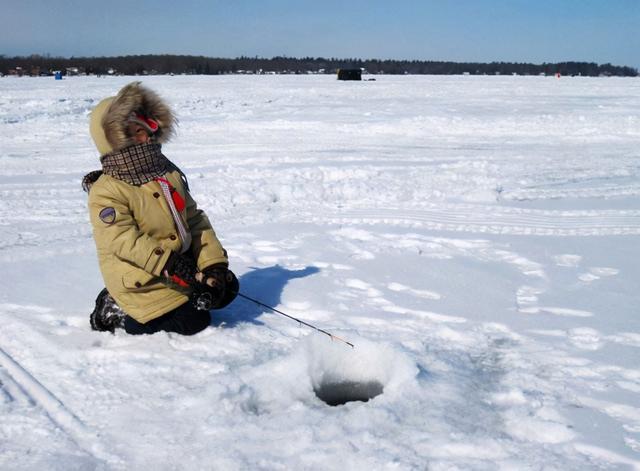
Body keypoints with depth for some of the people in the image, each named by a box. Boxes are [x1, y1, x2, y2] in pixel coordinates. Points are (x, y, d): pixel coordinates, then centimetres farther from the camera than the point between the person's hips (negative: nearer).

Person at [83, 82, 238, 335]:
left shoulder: (168, 173, 6)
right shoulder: (105, 192, -17)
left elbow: (195, 219, 5)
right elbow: (125, 241, -28)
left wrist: (214, 264, -6)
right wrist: (172, 265, -34)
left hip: (181, 266, 7)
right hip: (143, 282, -7)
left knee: (227, 288, 4)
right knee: (194, 321, -8)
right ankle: (115, 312, 6)